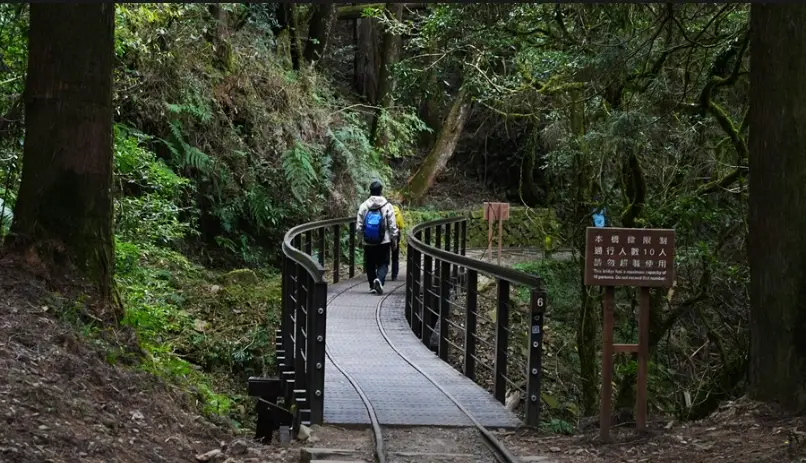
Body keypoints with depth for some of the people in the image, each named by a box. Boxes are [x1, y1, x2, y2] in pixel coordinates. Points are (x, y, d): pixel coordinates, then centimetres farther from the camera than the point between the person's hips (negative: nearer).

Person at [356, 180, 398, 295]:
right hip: (384, 242, -2)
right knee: (383, 263, 4)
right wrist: (394, 238, 7)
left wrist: (363, 236, 17)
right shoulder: (387, 206, -7)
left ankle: (372, 286, 16)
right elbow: (392, 226, -6)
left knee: (370, 264, 14)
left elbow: (358, 227, 0)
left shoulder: (363, 206, -2)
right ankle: (379, 279, -21)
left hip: (368, 243, 2)